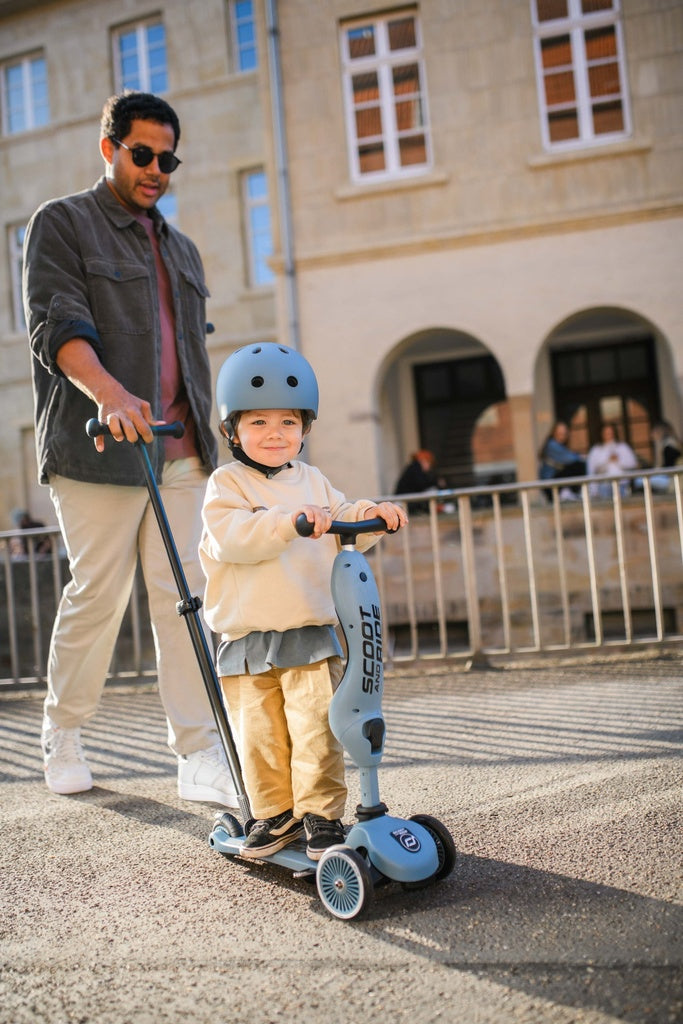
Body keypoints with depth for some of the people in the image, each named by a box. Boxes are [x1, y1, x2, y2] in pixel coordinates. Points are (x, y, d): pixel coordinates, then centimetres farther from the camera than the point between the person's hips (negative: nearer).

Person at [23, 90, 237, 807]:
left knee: (182, 595, -2)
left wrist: (201, 432, 21)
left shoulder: (181, 249, 25)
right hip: (98, 449, -5)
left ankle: (200, 759, -1)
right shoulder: (60, 224, 5)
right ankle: (61, 736, 19)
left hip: (180, 452, 5)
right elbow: (56, 324, -12)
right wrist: (109, 392, -30)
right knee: (98, 592, -2)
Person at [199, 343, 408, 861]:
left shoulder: (312, 481, 14)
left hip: (311, 632, 2)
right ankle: (275, 813, 20)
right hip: (246, 638, -2)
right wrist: (289, 522, -32)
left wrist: (369, 515, -6)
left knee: (315, 730, -4)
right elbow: (232, 537, -19)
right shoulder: (227, 483, -1)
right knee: (259, 734, 4)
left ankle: (321, 813, 8)